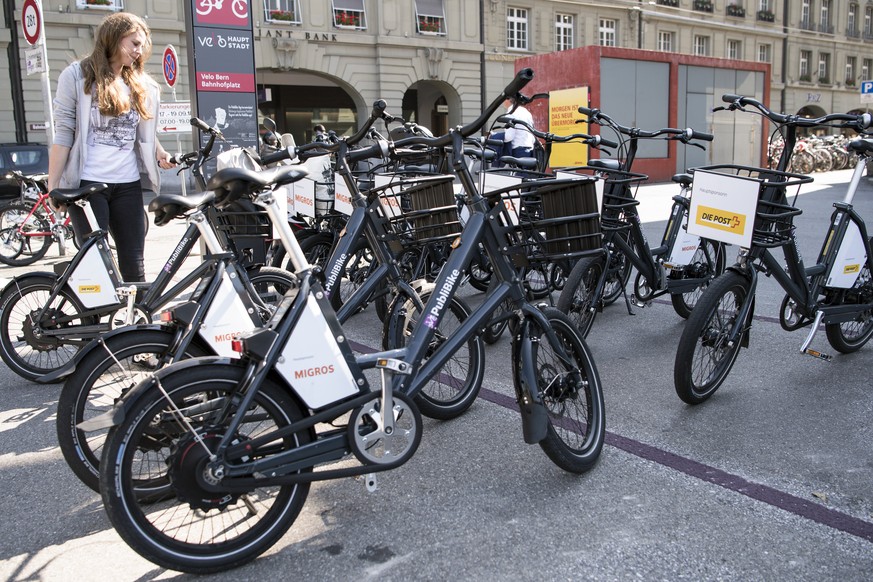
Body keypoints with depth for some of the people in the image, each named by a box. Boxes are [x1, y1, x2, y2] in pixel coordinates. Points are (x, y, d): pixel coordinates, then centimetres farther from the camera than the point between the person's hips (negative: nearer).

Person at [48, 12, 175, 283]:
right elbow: (63, 134, -3)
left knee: (133, 265, 4)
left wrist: (160, 154, -1)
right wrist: (53, 186, -6)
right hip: (87, 184, -4)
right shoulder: (77, 76, 1)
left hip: (128, 184, 4)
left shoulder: (142, 85, 14)